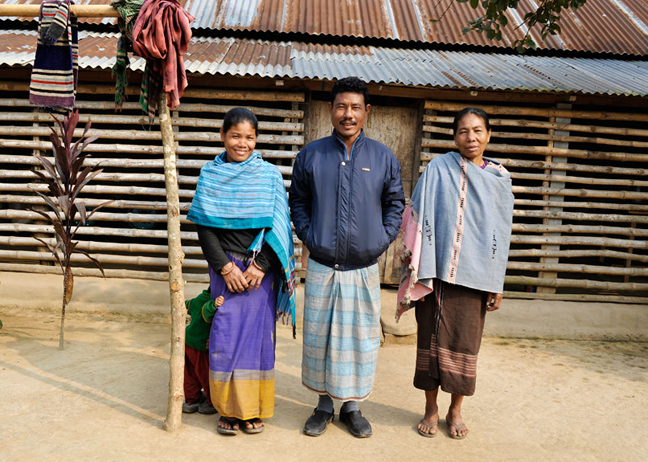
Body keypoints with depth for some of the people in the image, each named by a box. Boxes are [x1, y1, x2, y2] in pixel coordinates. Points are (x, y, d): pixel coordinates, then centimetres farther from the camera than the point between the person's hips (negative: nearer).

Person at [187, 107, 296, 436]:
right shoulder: (210, 175, 4)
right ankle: (229, 408, 15)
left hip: (261, 268, 0)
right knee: (226, 334, 0)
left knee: (257, 332, 4)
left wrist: (260, 267, -11)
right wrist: (225, 267, -8)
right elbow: (204, 226, 0)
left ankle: (254, 409, 18)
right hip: (224, 267, 0)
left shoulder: (270, 175, 2)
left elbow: (279, 225, -2)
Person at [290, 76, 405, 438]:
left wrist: (383, 239, 1)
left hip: (364, 268, 0)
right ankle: (325, 404, 27)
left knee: (361, 337, 8)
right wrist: (308, 235, 0)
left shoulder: (384, 158, 3)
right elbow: (298, 201, 12)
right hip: (321, 266, 0)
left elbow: (395, 203, 12)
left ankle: (352, 406, 27)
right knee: (320, 335, 8)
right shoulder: (311, 155, 2)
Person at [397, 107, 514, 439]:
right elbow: (420, 220, -3)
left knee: (464, 343, 7)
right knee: (433, 340, 5)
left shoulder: (499, 178, 7)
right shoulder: (438, 169, -1)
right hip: (438, 272, -1)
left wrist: (497, 284, 6)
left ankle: (455, 410, 26)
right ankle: (431, 409, 23)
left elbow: (501, 233, 8)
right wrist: (419, 274, -10)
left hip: (475, 275, 2)